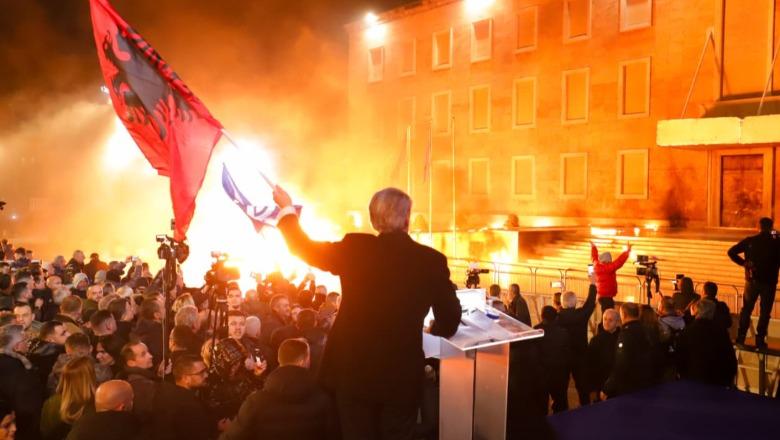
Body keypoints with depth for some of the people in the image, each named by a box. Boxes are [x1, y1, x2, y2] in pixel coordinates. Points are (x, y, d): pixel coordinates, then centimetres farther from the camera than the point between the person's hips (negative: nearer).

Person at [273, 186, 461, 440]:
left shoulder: (355, 248, -11)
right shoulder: (432, 260, -9)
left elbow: (306, 249, 4)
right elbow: (450, 319, -3)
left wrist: (287, 208, 19)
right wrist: (432, 335, 21)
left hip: (353, 370, 0)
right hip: (403, 376, 0)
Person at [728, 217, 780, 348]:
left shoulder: (750, 241, -3)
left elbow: (731, 252, -6)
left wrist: (743, 263, 2)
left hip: (752, 280, 2)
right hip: (769, 282, -2)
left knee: (746, 309, 13)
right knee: (765, 312, 6)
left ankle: (740, 337, 12)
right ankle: (760, 340, 6)